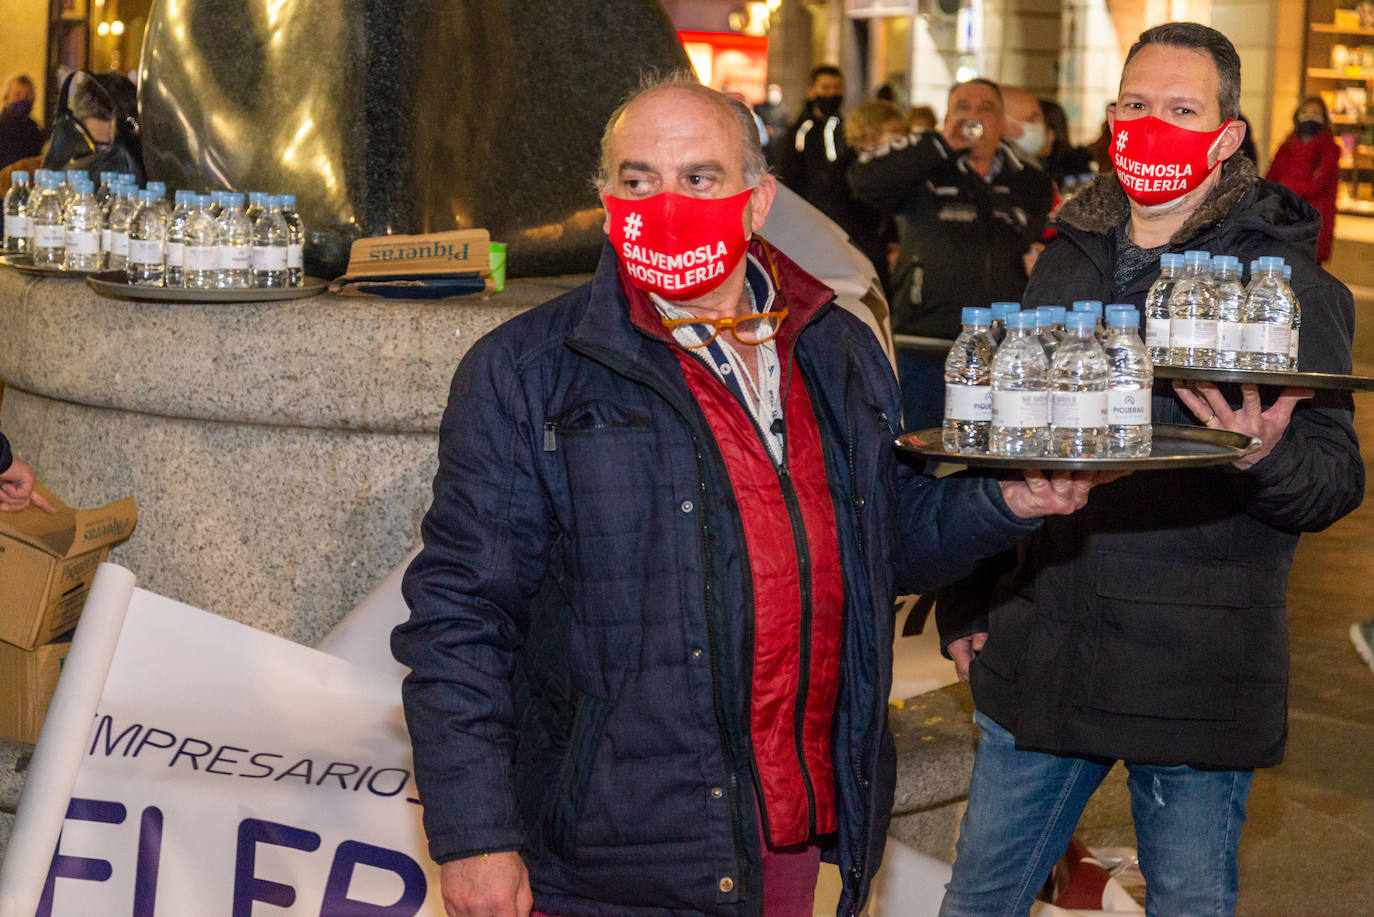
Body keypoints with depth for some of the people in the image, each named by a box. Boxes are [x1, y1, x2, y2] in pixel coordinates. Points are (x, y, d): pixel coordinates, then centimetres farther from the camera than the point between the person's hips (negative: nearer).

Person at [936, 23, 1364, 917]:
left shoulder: (1287, 281, -5)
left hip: (1197, 676, -4)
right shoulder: (1069, 258, 9)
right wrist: (965, 601, 14)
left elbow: (1339, 478, -7)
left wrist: (1267, 458, -30)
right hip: (1042, 656, 5)